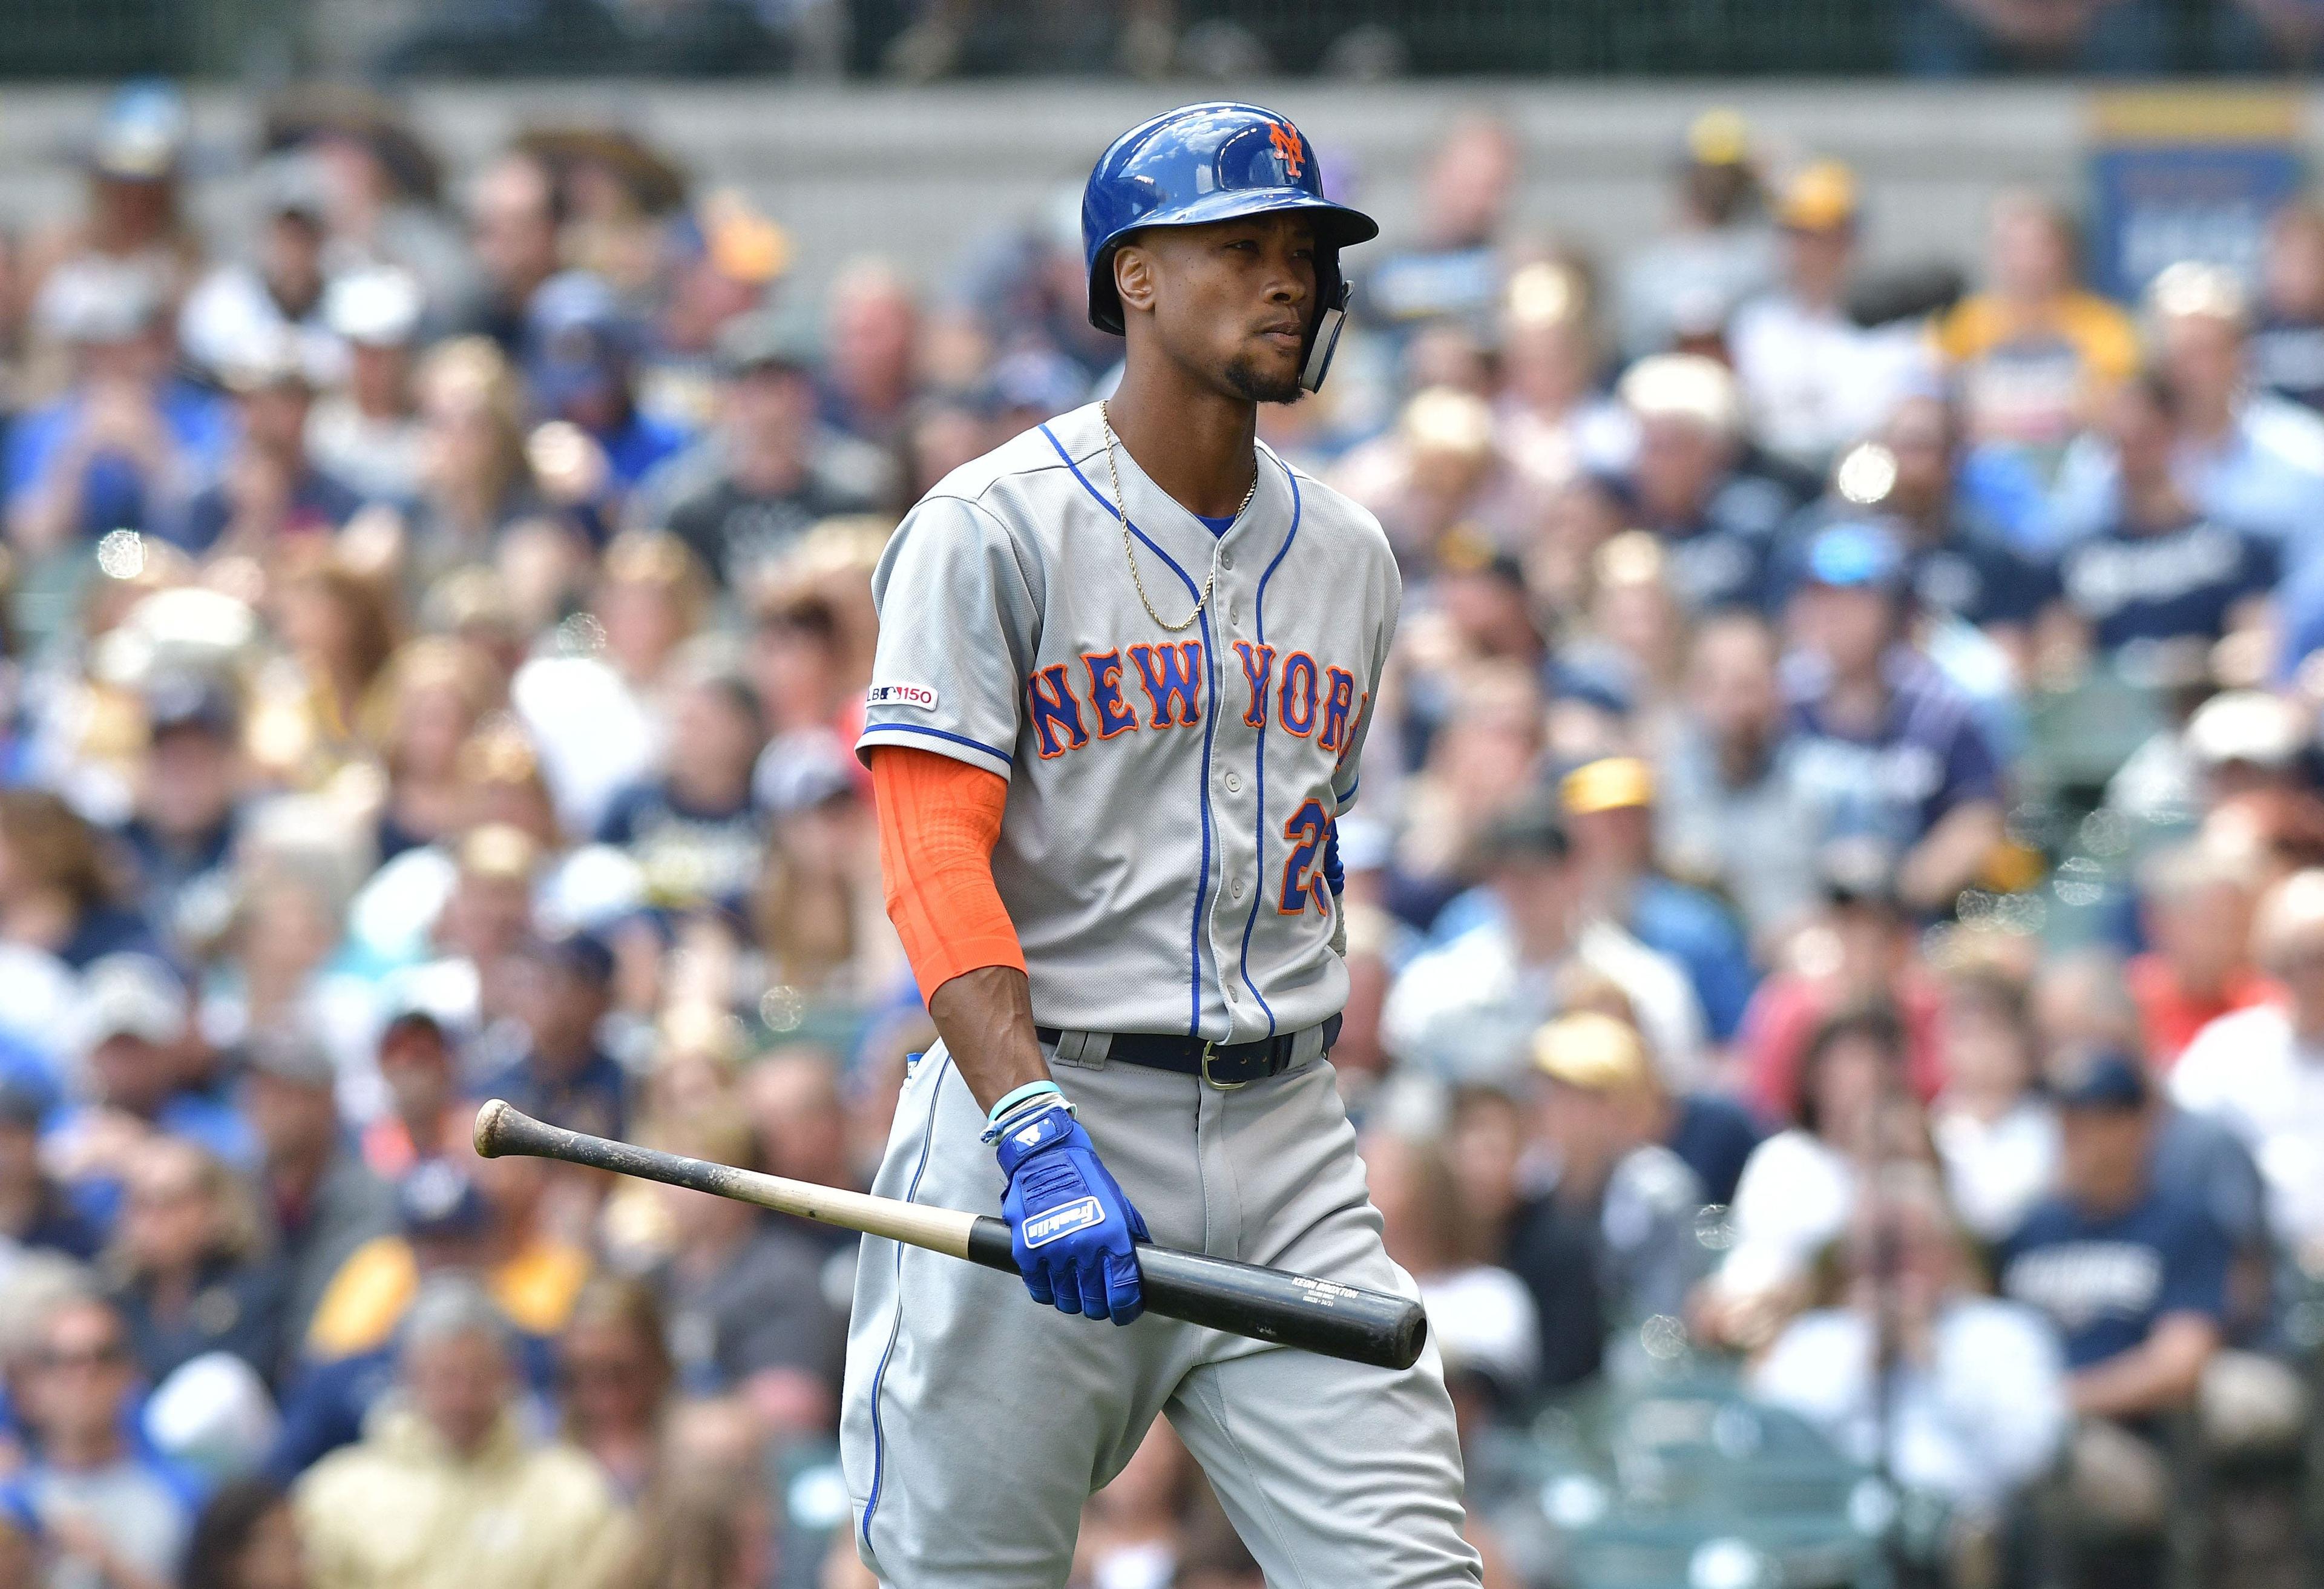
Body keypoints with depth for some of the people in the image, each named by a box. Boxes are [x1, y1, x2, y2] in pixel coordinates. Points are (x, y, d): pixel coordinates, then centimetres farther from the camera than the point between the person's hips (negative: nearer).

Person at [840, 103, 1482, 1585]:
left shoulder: (1349, 557, 15)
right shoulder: (992, 531, -4)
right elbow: (936, 861, -14)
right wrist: (1038, 1128, -27)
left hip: (1284, 1136, 5)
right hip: (1043, 1098, -5)